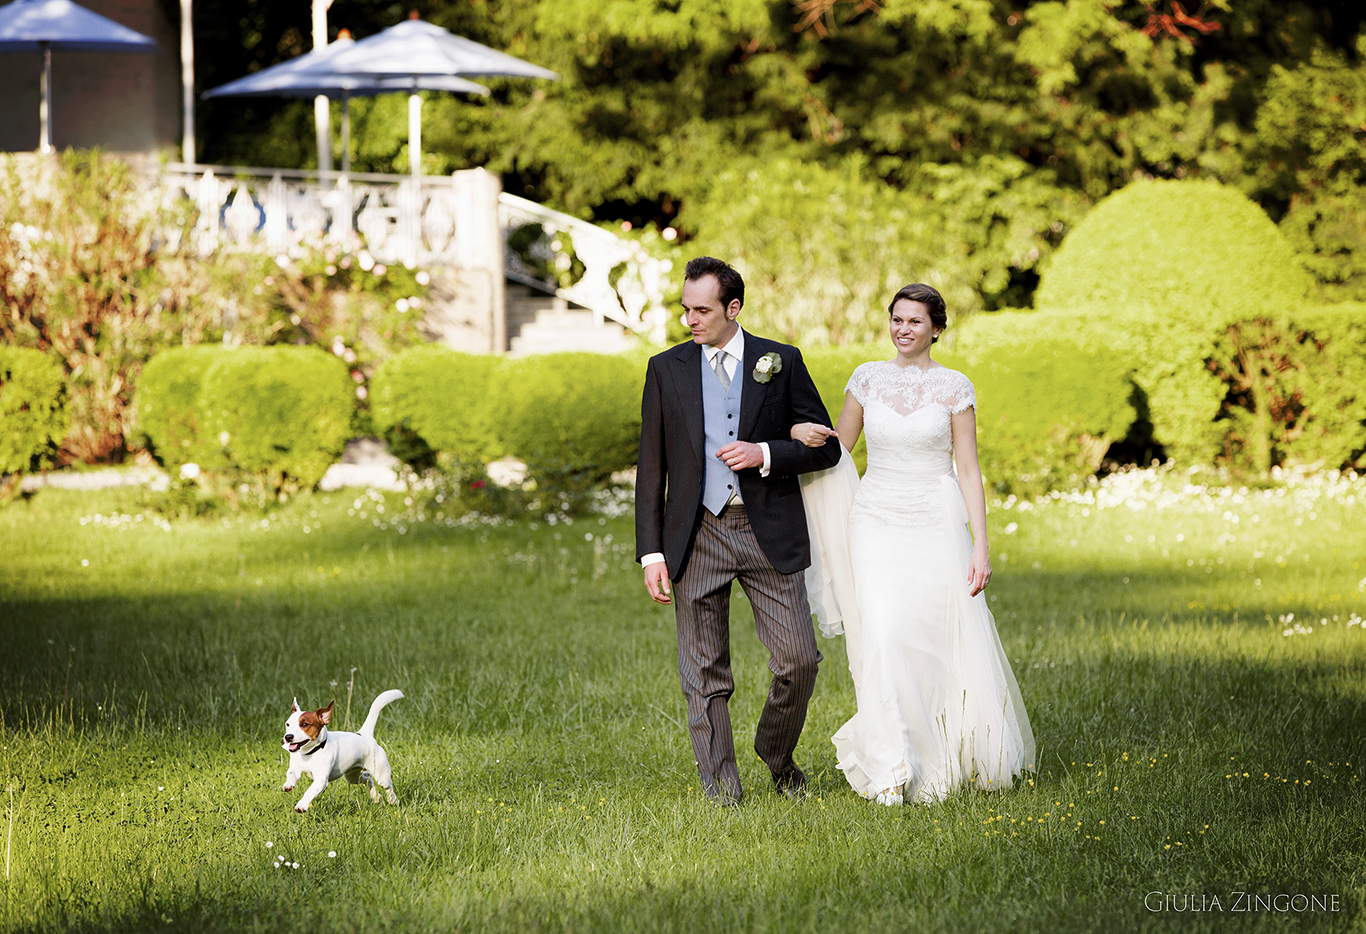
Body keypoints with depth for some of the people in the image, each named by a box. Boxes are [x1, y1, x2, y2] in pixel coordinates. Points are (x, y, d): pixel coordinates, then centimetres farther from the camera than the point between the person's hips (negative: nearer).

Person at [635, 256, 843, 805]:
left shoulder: (782, 363, 3)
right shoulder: (666, 370, 5)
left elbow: (826, 448, 5)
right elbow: (651, 467, 6)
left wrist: (765, 454, -13)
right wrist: (651, 552, -1)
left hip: (769, 533, 0)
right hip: (697, 534, 1)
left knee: (799, 659, -3)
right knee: (705, 672, 2)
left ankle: (777, 756, 21)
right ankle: (720, 780, 12)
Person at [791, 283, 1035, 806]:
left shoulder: (954, 387, 0)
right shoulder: (867, 379, 6)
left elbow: (969, 469, -1)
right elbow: (838, 448, 15)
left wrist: (981, 546, -7)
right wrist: (802, 434, -9)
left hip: (936, 525, -1)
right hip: (876, 522, 1)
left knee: (943, 642, 1)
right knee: (882, 639, -14)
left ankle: (966, 754, 25)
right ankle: (893, 771, -10)